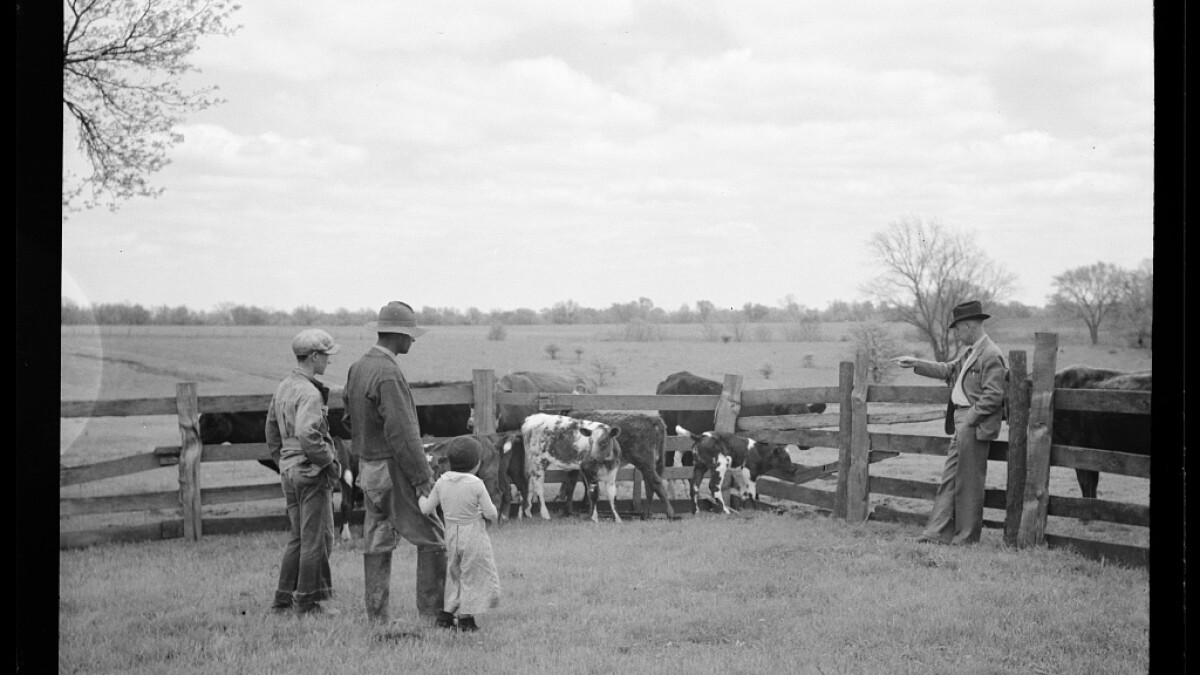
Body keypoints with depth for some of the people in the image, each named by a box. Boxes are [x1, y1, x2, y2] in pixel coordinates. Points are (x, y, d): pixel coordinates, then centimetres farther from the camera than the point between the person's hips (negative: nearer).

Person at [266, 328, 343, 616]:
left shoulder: (283, 387, 11)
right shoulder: (310, 393, -18)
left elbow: (271, 430, 18)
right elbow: (306, 434, -29)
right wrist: (328, 459, -16)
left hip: (289, 471, 9)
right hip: (312, 472, -9)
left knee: (298, 536, 17)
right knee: (317, 537, -1)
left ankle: (284, 598, 19)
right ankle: (307, 601, 4)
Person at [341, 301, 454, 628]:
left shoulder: (358, 367, 8)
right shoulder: (388, 374, -21)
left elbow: (349, 416, 15)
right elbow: (401, 432, -23)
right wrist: (423, 477, -20)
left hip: (368, 467, 9)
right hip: (394, 469, -9)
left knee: (377, 542, 12)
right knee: (432, 538, 0)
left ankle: (376, 616, 15)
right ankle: (433, 611, 2)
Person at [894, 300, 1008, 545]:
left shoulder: (991, 355, -15)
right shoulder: (971, 353, 15)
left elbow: (993, 396, -19)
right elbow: (948, 369, 24)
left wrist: (968, 419, -18)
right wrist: (916, 364, 17)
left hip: (975, 426, -10)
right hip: (962, 425, 10)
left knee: (969, 482, 0)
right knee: (950, 479, 10)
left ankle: (966, 536, 9)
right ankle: (938, 533, 13)